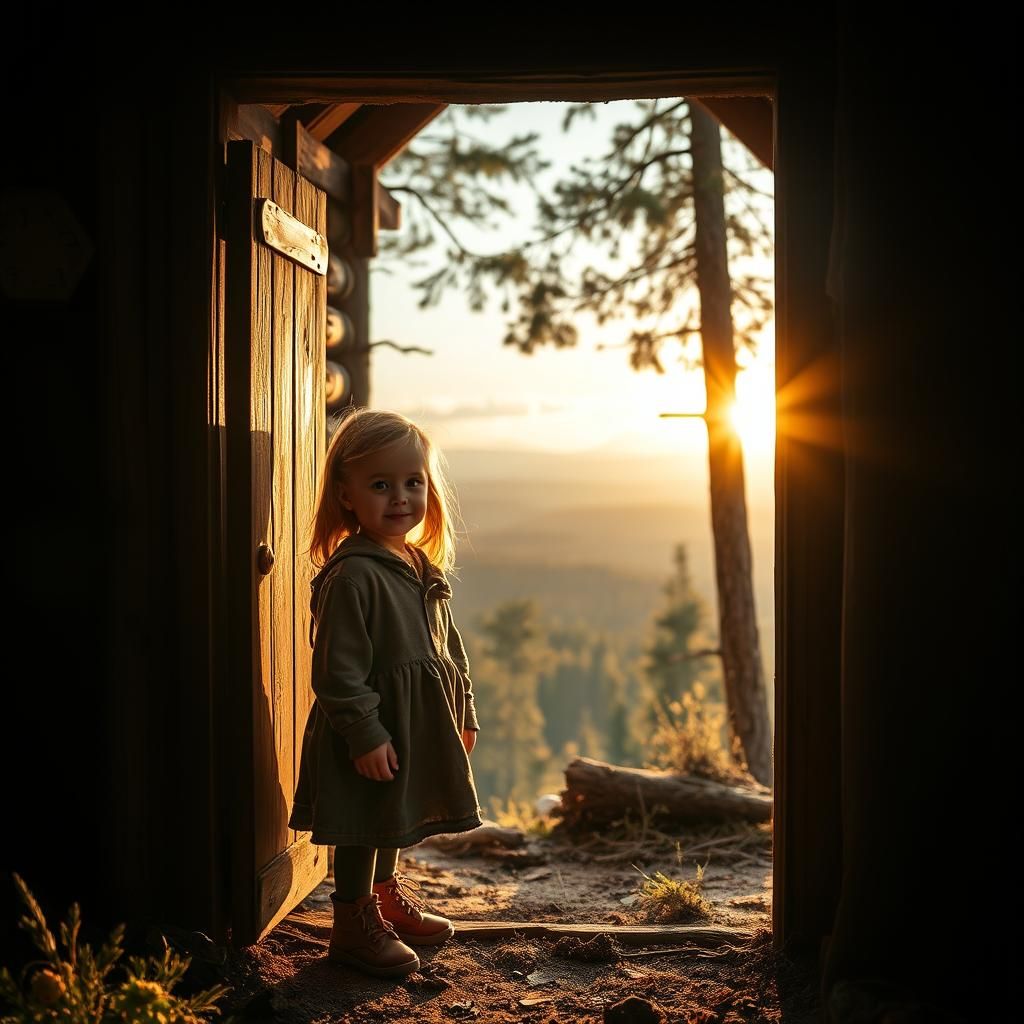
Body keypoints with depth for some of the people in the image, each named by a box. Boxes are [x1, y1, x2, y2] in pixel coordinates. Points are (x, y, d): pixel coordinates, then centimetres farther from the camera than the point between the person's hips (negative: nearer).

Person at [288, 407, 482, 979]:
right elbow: (339, 668, -22)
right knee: (364, 828, 4)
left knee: (396, 821, 24)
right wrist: (365, 734, -24)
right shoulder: (351, 575, -20)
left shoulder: (424, 567, 8)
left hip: (417, 724, 9)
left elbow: (448, 646, 17)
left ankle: (387, 897, 43)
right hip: (370, 735, -9)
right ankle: (354, 926, 18)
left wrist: (464, 712, 18)